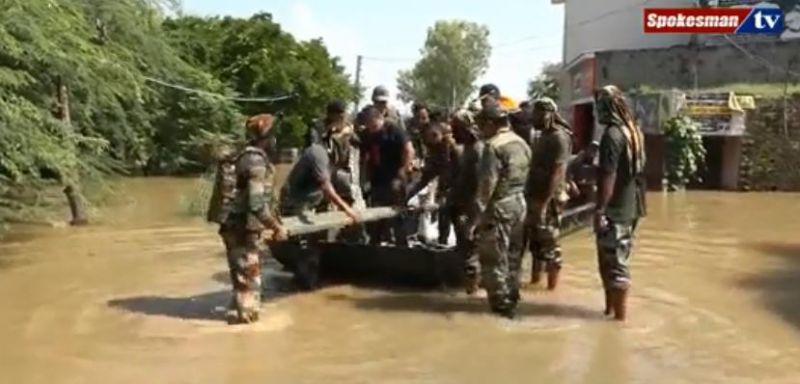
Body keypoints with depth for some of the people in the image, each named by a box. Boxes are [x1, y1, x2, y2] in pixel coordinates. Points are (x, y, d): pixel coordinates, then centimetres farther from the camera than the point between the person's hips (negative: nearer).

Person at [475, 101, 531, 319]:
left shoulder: (494, 146, -16)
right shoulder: (522, 143, 10)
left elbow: (488, 182, -19)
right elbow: (526, 175, 9)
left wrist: (481, 207, -11)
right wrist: (517, 193, 11)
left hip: (499, 206, -9)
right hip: (519, 203, 9)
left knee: (495, 259, 0)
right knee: (513, 256, 16)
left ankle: (501, 305, 4)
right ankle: (511, 300, 25)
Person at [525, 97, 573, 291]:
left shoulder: (559, 137, -14)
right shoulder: (543, 136, 15)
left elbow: (557, 172, -21)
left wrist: (545, 201, -24)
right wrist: (533, 197, 13)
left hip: (549, 199, -9)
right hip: (536, 196, 9)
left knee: (549, 243, -2)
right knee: (536, 241, 15)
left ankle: (552, 286, 7)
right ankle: (534, 280, 25)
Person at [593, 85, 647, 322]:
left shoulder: (612, 134, -17)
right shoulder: (632, 131, 11)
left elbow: (608, 176, -21)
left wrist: (600, 210, -19)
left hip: (614, 210, -9)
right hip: (629, 207, 9)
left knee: (613, 264, -1)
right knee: (616, 261, 17)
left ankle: (620, 315, 5)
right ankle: (611, 308, 27)